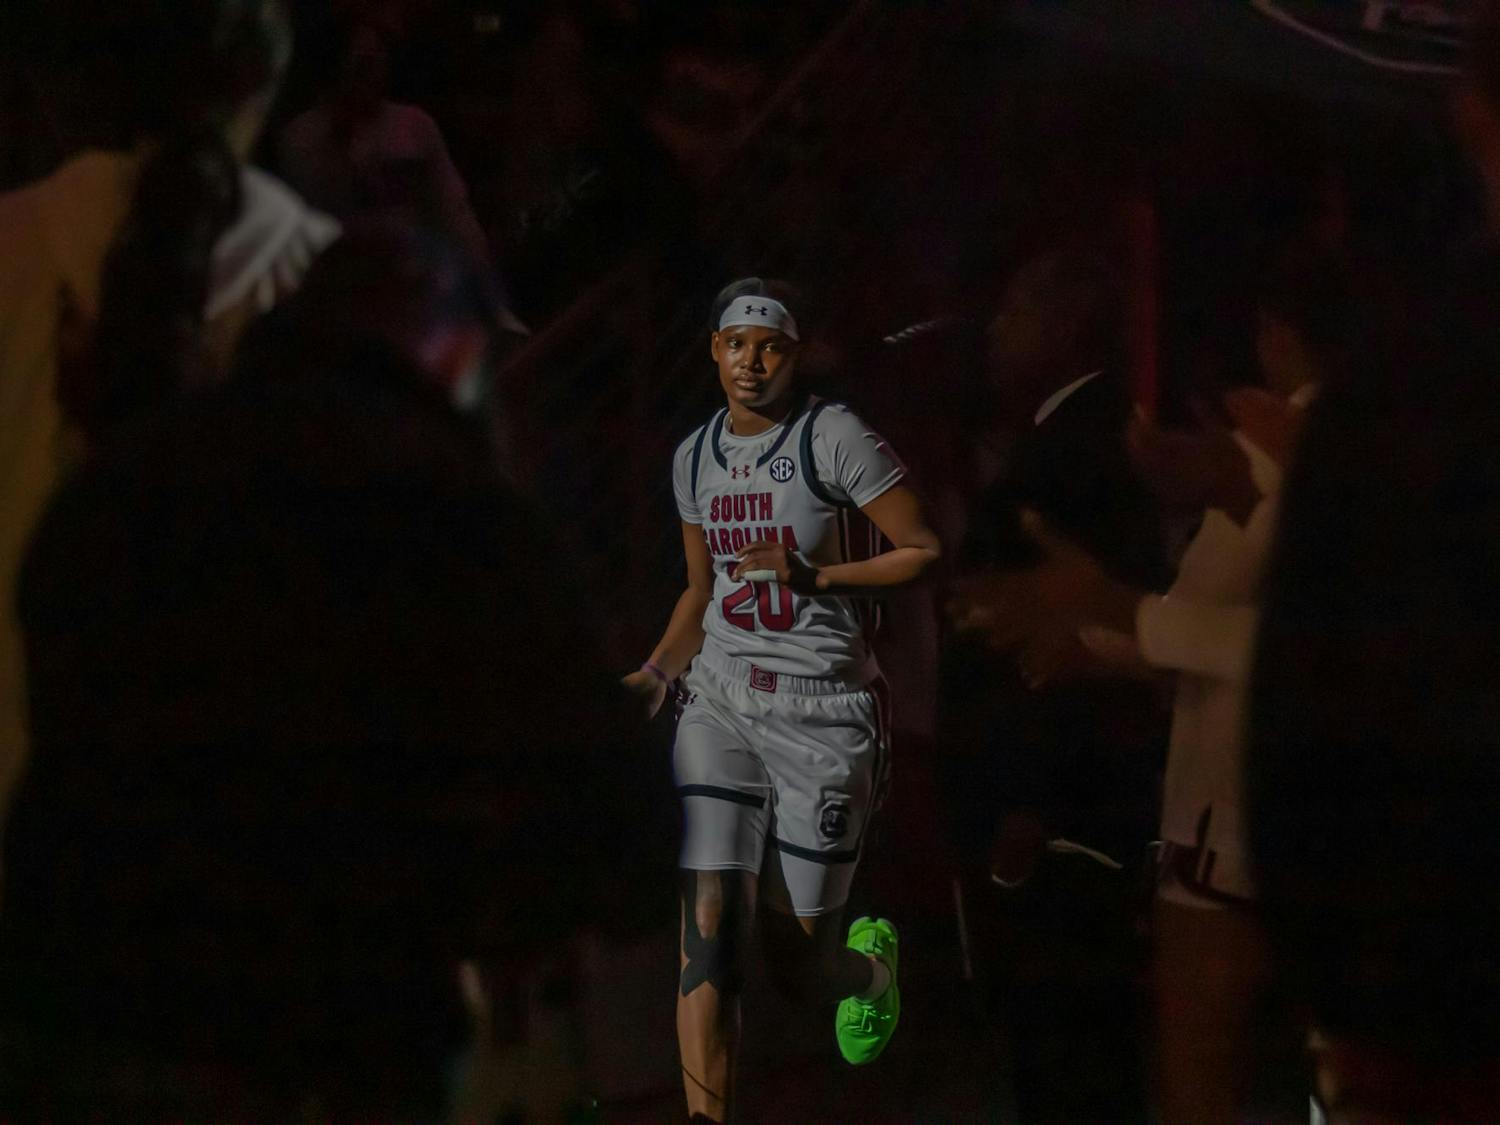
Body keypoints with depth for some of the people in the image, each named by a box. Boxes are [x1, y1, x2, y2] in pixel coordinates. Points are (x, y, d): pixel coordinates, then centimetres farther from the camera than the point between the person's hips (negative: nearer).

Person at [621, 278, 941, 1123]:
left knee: (801, 967, 3)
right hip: (721, 705, 5)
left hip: (823, 710, -4)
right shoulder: (696, 457, 11)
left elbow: (926, 553, -8)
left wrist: (814, 575, -16)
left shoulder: (833, 437, -7)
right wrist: (658, 673, 8)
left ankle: (875, 961, 40)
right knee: (710, 928, -13)